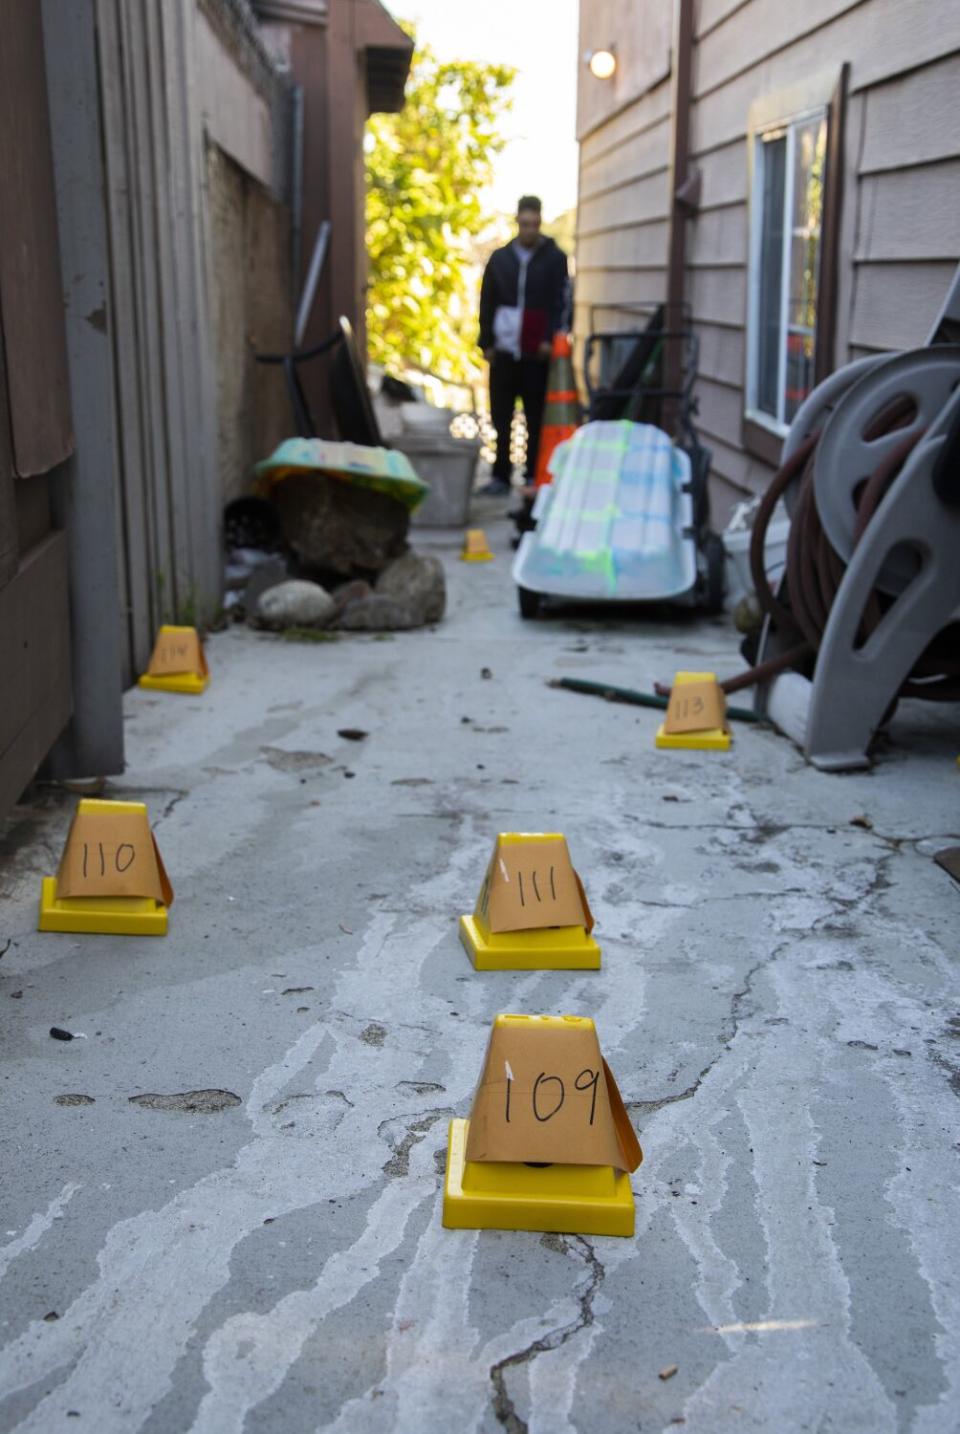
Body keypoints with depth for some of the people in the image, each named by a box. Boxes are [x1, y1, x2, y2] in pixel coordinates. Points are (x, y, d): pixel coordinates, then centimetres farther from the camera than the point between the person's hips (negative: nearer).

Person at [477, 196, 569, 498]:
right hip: (504, 350, 3)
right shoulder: (500, 258, 12)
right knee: (500, 416, 3)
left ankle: (535, 475, 6)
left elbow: (560, 303, 0)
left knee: (537, 418, 0)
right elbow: (487, 303, 13)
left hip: (537, 353, -3)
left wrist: (550, 340, -11)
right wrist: (487, 342, 6)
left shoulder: (554, 258, 4)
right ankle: (501, 476, 9)